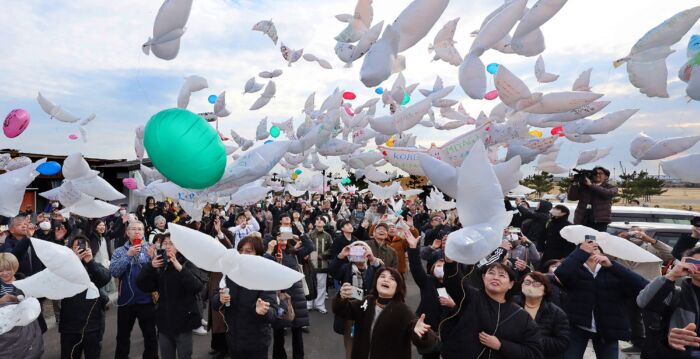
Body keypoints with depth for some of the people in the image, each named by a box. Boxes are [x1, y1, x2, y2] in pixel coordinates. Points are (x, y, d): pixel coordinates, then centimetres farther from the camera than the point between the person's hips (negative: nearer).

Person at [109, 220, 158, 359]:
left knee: (150, 336, 10)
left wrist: (152, 258, -27)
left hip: (146, 300, -1)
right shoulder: (119, 251, 1)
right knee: (122, 336, 18)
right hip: (126, 300, 1)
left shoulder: (150, 249, -2)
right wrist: (128, 255, -22)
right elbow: (113, 272, -12)